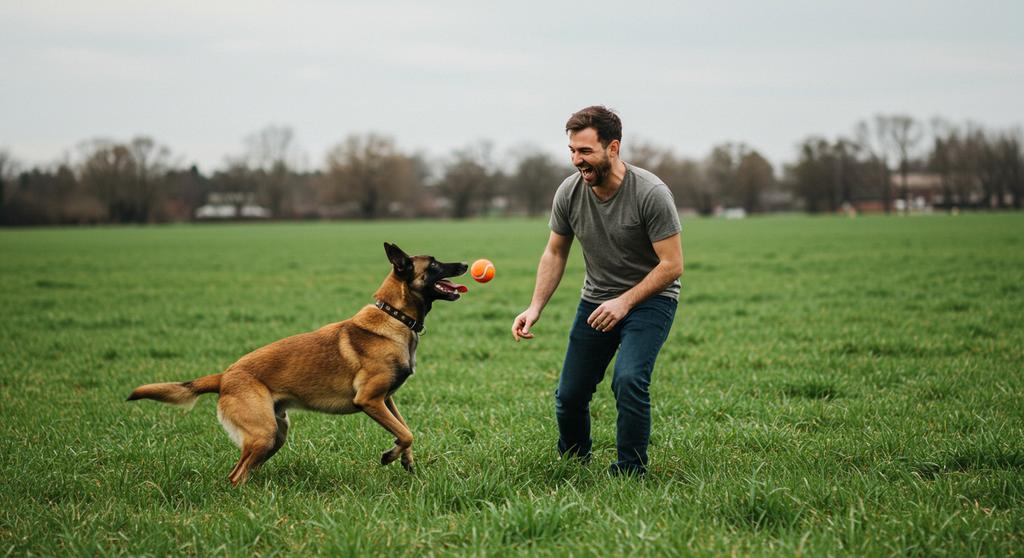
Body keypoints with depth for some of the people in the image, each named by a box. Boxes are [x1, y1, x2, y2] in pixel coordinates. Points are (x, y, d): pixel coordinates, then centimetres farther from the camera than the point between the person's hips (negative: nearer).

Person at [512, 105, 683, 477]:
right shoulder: (569, 193, -8)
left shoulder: (650, 193, -24)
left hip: (650, 297, -5)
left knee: (628, 380, -27)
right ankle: (573, 463, 32)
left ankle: (630, 471, -10)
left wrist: (624, 302, -26)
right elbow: (555, 253, 6)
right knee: (570, 394, 5)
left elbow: (672, 265, -20)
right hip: (597, 299, 5)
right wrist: (535, 308, -4)